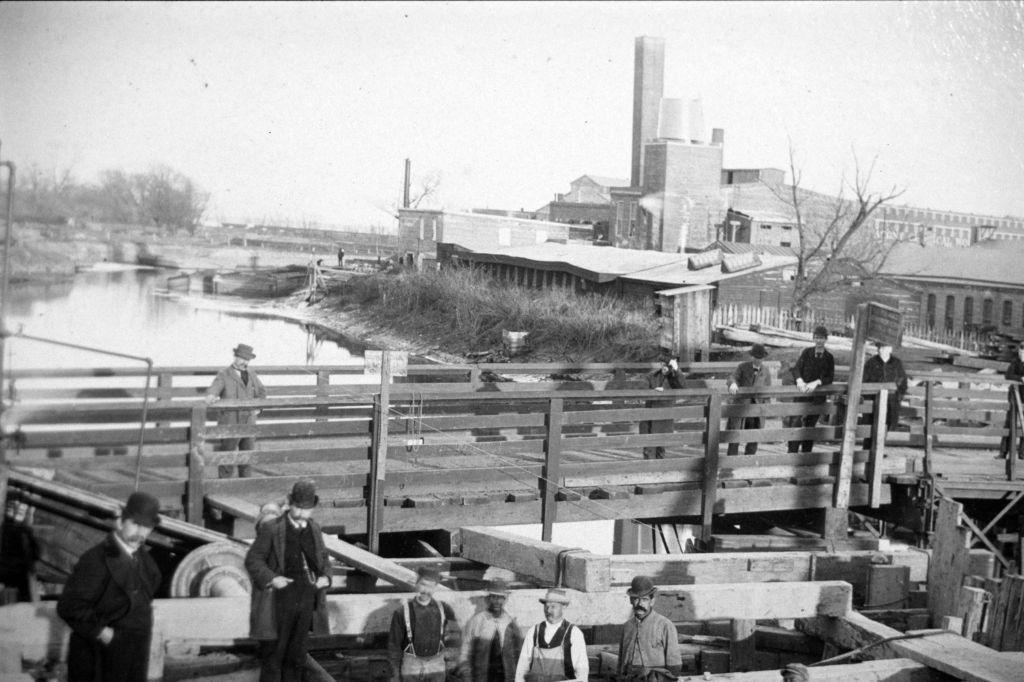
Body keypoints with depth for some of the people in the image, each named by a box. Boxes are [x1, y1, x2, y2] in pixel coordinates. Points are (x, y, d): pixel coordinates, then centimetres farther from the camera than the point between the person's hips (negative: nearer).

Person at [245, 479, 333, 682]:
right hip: (279, 603, -5)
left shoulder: (314, 529, 9)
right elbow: (252, 560, -6)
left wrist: (325, 576, 0)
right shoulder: (271, 528, -8)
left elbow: (323, 558, 21)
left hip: (306, 603, 5)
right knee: (273, 655, -1)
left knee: (297, 657, 12)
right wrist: (271, 578, -21)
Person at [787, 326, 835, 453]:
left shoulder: (829, 358, 4)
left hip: (818, 397, 0)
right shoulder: (807, 352, 5)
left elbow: (830, 378, -2)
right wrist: (799, 380, -24)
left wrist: (817, 382, -19)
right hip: (802, 393, 0)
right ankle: (792, 453, -9)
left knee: (810, 426, 3)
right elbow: (796, 368, -3)